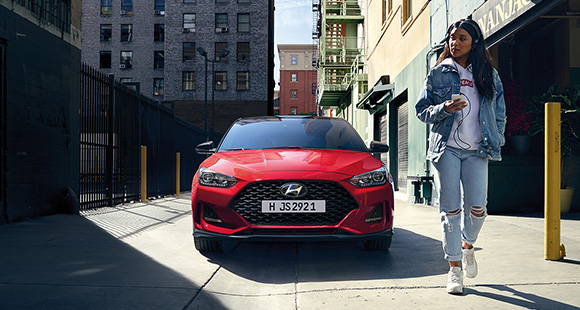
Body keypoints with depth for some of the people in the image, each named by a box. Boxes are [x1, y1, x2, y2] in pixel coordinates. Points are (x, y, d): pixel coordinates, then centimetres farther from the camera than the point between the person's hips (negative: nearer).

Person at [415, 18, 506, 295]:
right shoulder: (438, 73, 7)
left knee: (477, 207, -7)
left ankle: (467, 246, 26)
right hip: (446, 148, -1)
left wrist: (496, 140, 9)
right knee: (450, 208, -3)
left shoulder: (489, 74, 13)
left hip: (477, 150, 2)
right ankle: (454, 268, 6)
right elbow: (421, 111, 7)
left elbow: (499, 111, 20)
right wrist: (444, 109, -12)